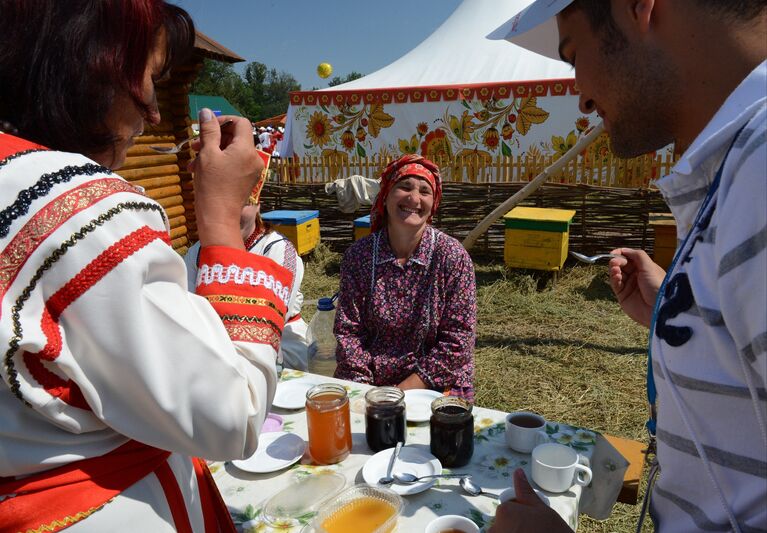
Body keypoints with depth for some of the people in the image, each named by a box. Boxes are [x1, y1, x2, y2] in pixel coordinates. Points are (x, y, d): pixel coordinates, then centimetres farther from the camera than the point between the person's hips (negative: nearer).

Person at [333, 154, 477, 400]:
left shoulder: (452, 257, -9)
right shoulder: (358, 255, -2)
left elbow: (457, 341, -10)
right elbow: (348, 331, -1)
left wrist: (404, 390, -14)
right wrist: (363, 390, -12)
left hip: (435, 386, -2)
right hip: (367, 383, 2)